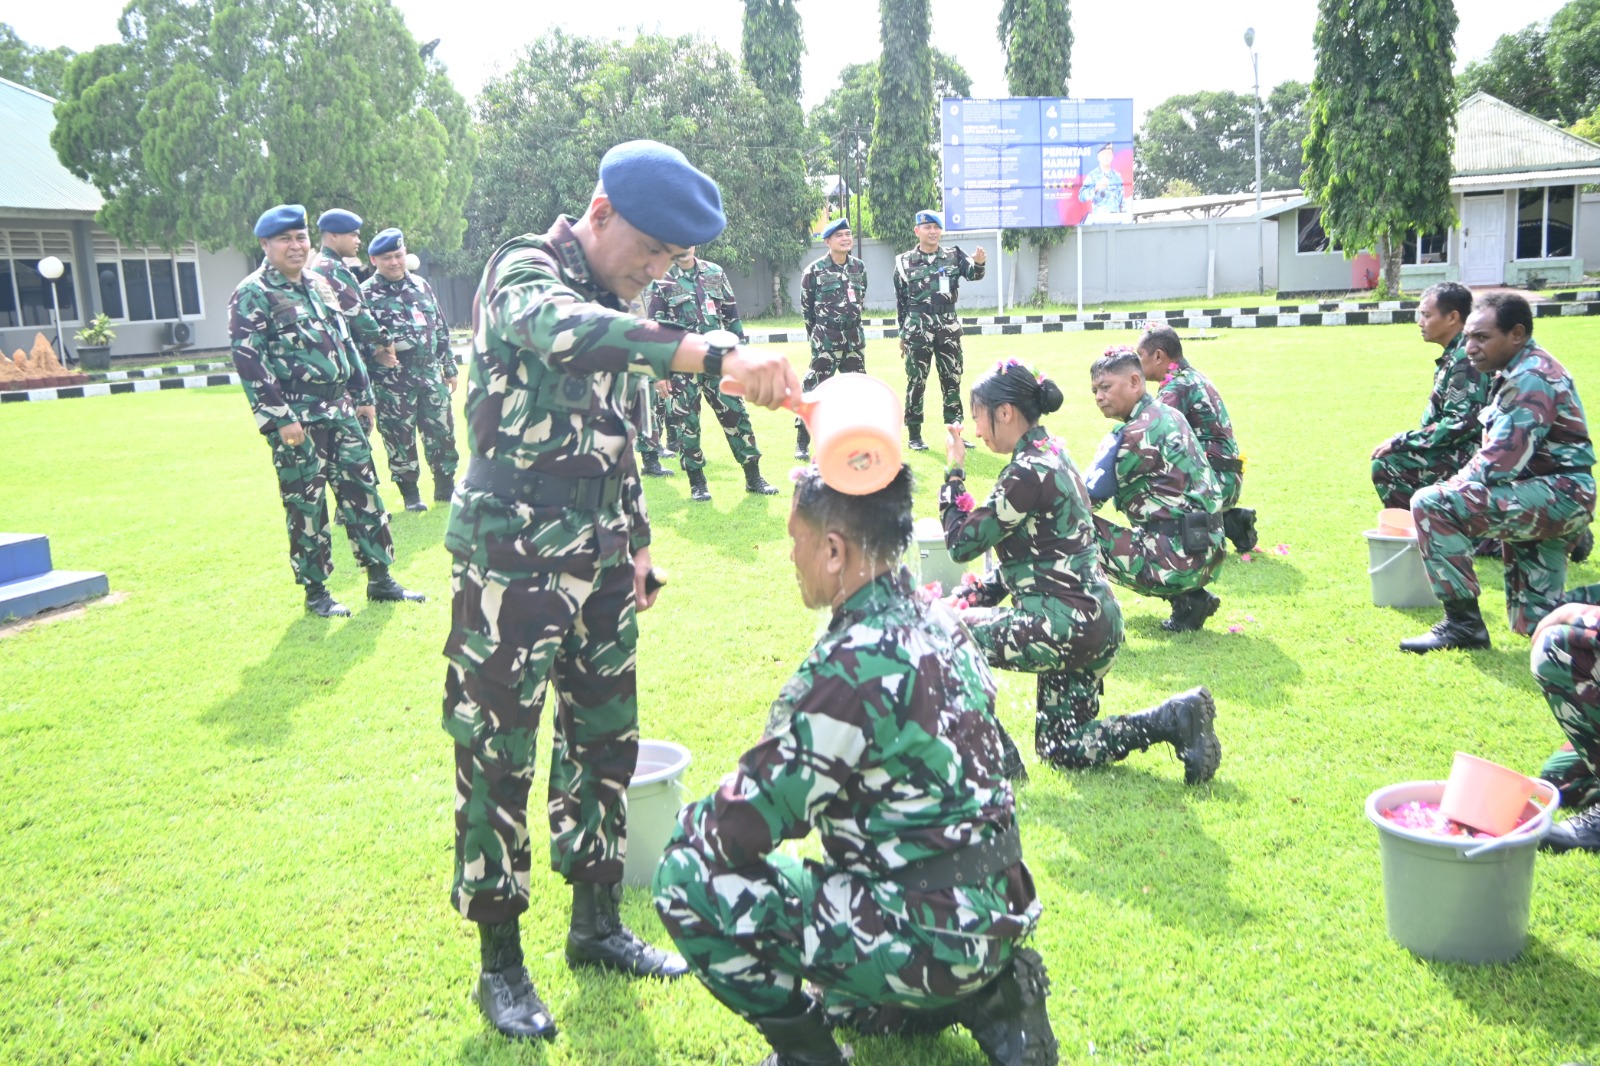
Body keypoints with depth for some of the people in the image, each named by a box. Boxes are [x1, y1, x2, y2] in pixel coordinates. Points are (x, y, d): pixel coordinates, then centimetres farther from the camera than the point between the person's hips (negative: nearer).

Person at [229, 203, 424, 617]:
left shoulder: (319, 285, 14)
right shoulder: (252, 295, -8)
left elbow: (344, 343, 20)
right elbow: (249, 361, -15)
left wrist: (363, 396, 16)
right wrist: (280, 417, -19)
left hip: (340, 412, 7)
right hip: (297, 419, -7)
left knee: (363, 493, 9)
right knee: (306, 505, 1)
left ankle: (380, 579, 18)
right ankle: (315, 592, 13)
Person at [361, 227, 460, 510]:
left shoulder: (421, 285, 12)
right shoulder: (367, 294, -4)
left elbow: (440, 328, 16)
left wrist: (449, 368, 16)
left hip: (430, 374, 4)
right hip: (393, 381, -4)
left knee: (442, 431, 7)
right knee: (400, 438, 2)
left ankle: (446, 487, 21)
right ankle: (410, 494, 14)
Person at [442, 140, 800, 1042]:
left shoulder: (618, 308, 12)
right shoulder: (523, 273, -13)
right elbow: (565, 331, -38)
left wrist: (636, 542, 20)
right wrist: (716, 354, -51)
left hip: (599, 566, 8)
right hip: (513, 563, -8)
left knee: (606, 740, 13)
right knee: (497, 756, 1)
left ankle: (597, 923, 29)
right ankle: (501, 962, 15)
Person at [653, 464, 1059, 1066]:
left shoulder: (857, 665, -25)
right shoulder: (935, 622, 3)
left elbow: (745, 823, -19)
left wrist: (687, 827, 2)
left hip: (930, 936, -9)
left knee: (688, 877, -7)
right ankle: (989, 996, 17)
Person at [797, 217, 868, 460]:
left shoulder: (859, 267, 6)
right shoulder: (815, 271, -8)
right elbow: (806, 308, 1)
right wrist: (817, 334, 7)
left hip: (854, 337, 5)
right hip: (826, 339, -5)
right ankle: (802, 444, -1)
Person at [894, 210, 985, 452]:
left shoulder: (954, 256, 5)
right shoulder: (904, 261, 1)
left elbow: (972, 273, -13)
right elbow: (900, 301, 5)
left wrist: (979, 264, -36)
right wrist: (902, 334, 5)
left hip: (948, 327, 2)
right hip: (918, 329, -2)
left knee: (952, 380, 7)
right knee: (916, 381, 1)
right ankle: (914, 435, 9)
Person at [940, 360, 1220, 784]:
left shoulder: (1029, 472, -18)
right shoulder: (1051, 454, 12)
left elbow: (962, 544, -14)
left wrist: (953, 473, -3)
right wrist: (979, 594, 10)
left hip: (1067, 622, -10)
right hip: (1091, 619, 10)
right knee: (1062, 749, 18)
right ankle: (1174, 718, 8)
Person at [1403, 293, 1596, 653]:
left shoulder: (1531, 378, -16)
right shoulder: (1517, 373, 15)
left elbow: (1501, 459, -23)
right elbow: (1499, 452, 17)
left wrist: (1453, 488, -10)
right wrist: (1459, 485, 4)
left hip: (1557, 495, -10)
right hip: (1551, 500, 10)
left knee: (1431, 503, -23)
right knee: (1536, 626, 13)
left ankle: (1462, 621, -18)